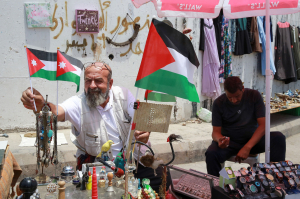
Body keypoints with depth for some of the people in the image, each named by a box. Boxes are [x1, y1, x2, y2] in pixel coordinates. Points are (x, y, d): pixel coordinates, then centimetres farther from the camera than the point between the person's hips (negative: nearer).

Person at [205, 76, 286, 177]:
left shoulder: (254, 96, -8)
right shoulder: (219, 103, -8)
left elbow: (263, 125, -13)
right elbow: (216, 131, -6)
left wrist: (247, 147, -26)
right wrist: (219, 139, -33)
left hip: (252, 139, 1)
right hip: (229, 141, -1)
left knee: (278, 137, -26)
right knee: (211, 154, -33)